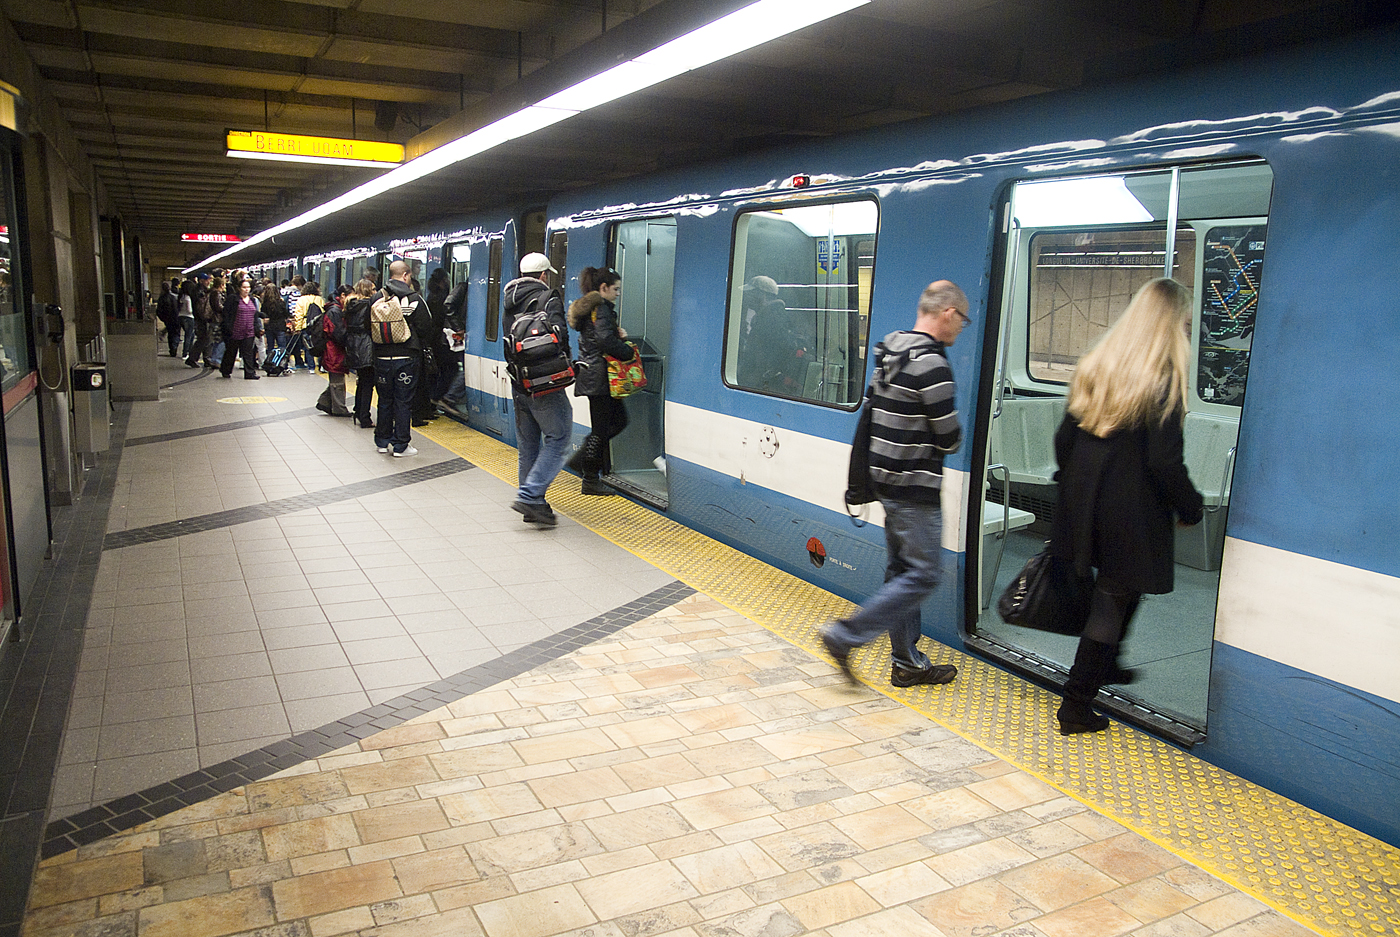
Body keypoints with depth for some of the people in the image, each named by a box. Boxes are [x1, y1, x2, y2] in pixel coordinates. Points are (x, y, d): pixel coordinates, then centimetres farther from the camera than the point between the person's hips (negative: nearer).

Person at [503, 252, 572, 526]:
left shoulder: (509, 303, 16)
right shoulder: (547, 298, -8)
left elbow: (508, 342, 16)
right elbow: (558, 334, -20)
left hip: (519, 385, 8)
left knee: (528, 444, 13)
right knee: (558, 438, -2)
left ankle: (532, 506, 18)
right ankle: (530, 496, -12)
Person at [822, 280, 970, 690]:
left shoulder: (889, 355, 9)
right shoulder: (930, 363, -19)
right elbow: (949, 437, -15)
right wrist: (957, 433, 7)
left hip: (887, 480, 10)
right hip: (915, 489, -10)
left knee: (901, 570, 15)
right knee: (924, 575, -1)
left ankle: (908, 663, 24)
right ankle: (845, 636, -3)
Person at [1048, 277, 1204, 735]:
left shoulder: (1095, 363, 2)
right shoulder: (1165, 379, -16)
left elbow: (1065, 436, 5)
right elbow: (1164, 462, -18)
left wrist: (1073, 486, 18)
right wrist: (1191, 508, -3)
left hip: (1085, 503, 6)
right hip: (1133, 509, -6)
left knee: (1110, 589, 26)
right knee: (1115, 599, 5)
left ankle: (1104, 666, 45)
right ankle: (1076, 705, 12)